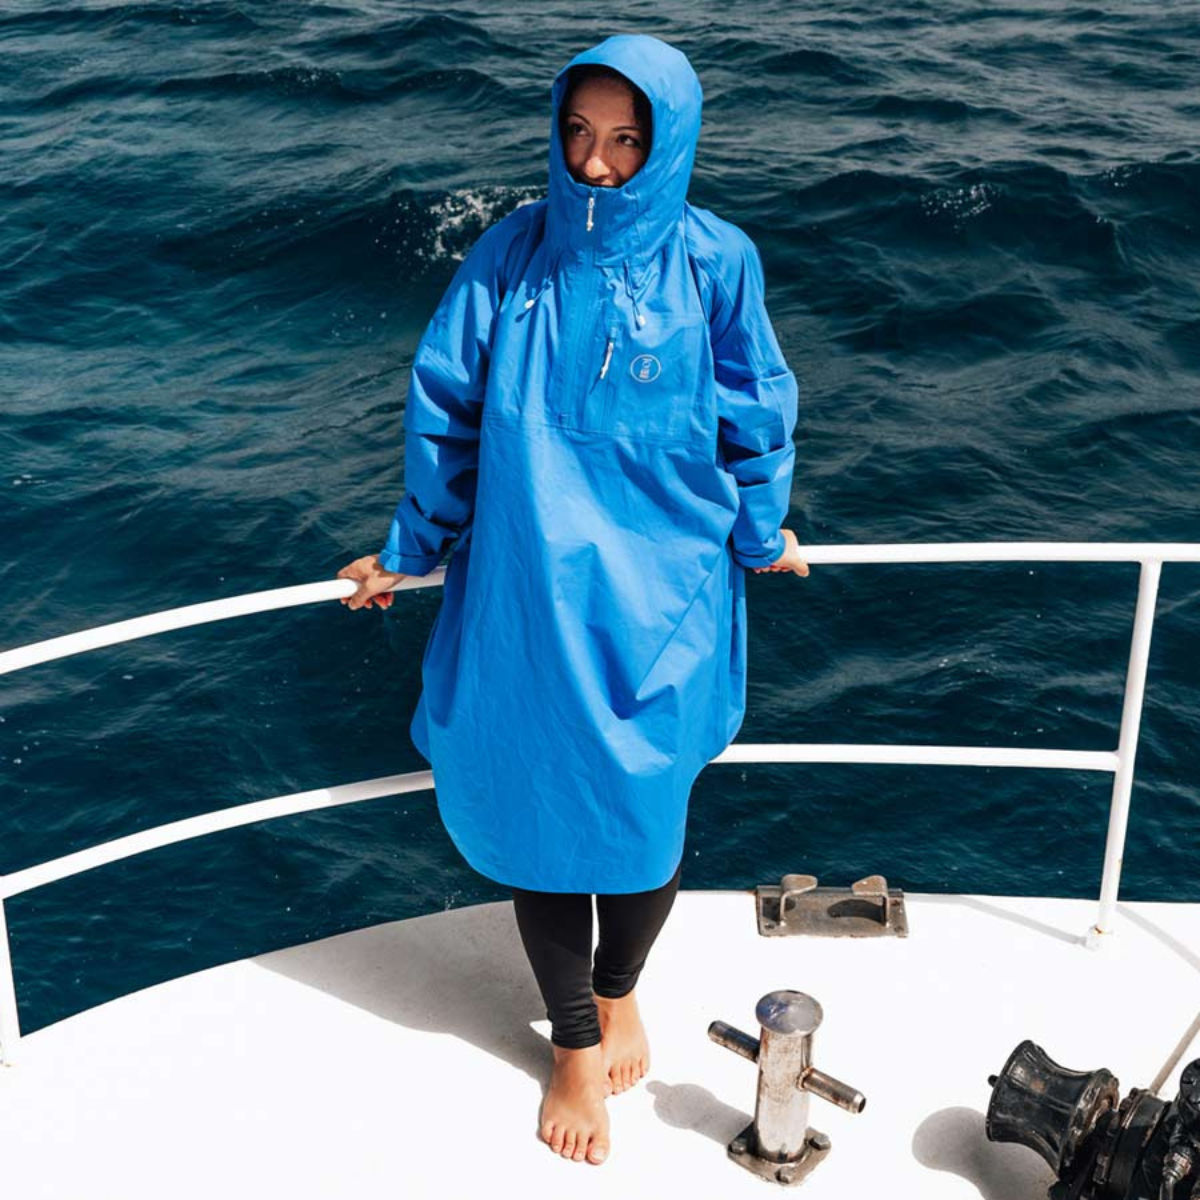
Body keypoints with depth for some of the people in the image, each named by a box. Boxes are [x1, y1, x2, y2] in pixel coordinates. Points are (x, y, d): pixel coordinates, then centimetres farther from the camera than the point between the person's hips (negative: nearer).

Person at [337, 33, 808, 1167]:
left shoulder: (714, 264, -7)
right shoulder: (510, 257, -4)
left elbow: (754, 421, 5)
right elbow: (445, 411, 4)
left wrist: (761, 536, 16)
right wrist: (411, 550, 10)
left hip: (655, 602, 0)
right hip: (526, 595, 1)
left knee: (641, 807, 10)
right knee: (537, 809, 8)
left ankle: (618, 989, 44)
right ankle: (576, 1040, 32)